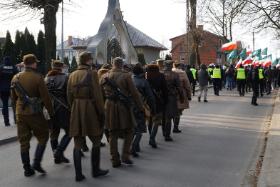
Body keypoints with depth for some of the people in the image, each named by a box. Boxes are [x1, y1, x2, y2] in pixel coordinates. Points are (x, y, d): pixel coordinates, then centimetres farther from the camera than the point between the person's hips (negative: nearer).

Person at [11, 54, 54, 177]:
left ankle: (27, 169, 14)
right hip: (35, 114, -5)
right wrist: (51, 112, -2)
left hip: (20, 114, 5)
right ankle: (37, 163, 1)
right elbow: (46, 97, -11)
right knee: (43, 137, 10)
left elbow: (13, 98, 14)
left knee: (24, 141, 10)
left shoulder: (15, 78, 6)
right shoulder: (37, 78, -11)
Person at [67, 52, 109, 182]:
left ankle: (78, 174, 10)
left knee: (77, 143, 7)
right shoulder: (92, 74, -8)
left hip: (76, 111, 5)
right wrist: (101, 112, -5)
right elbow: (97, 95, -11)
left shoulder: (72, 75, 9)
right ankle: (95, 170, 19)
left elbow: (69, 95, 11)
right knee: (96, 141, 11)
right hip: (90, 109, -5)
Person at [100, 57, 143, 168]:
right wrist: (140, 107, 2)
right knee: (129, 131, 11)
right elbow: (134, 93, -6)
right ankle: (125, 156, 5)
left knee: (112, 134, 10)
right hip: (123, 106, -4)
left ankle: (115, 160, 13)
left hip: (109, 107, 4)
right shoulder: (126, 76, -7)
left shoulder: (104, 77, 6)